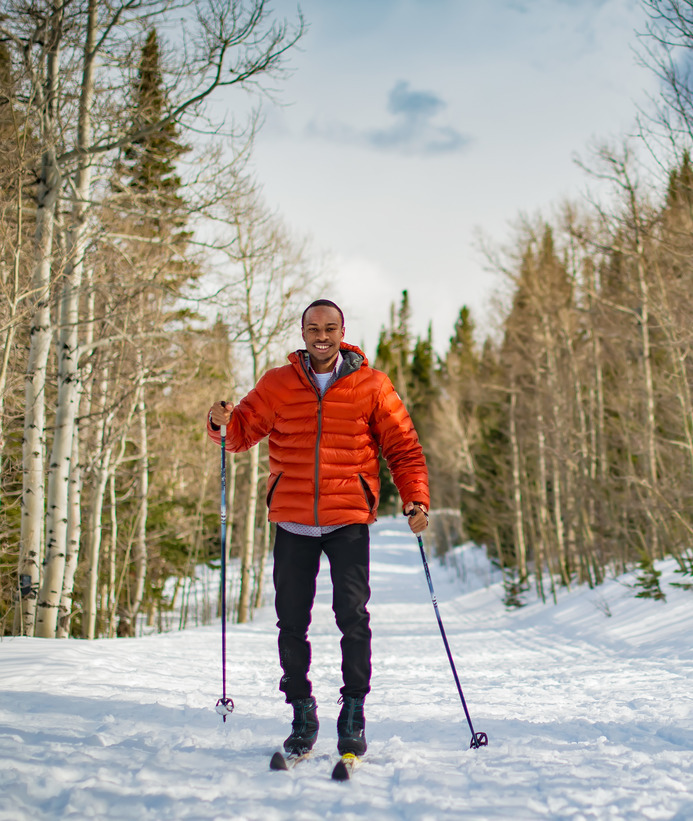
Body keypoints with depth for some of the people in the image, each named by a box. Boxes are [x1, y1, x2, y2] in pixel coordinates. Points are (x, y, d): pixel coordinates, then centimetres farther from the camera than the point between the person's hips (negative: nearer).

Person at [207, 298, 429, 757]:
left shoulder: (371, 386, 3)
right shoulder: (278, 385, 7)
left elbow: (403, 448, 6)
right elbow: (243, 430, 11)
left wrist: (416, 499, -7)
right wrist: (223, 423, -12)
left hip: (349, 519, -2)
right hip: (292, 521, 2)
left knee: (352, 614, -12)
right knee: (291, 620, 6)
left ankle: (354, 713, 2)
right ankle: (302, 713, 20)